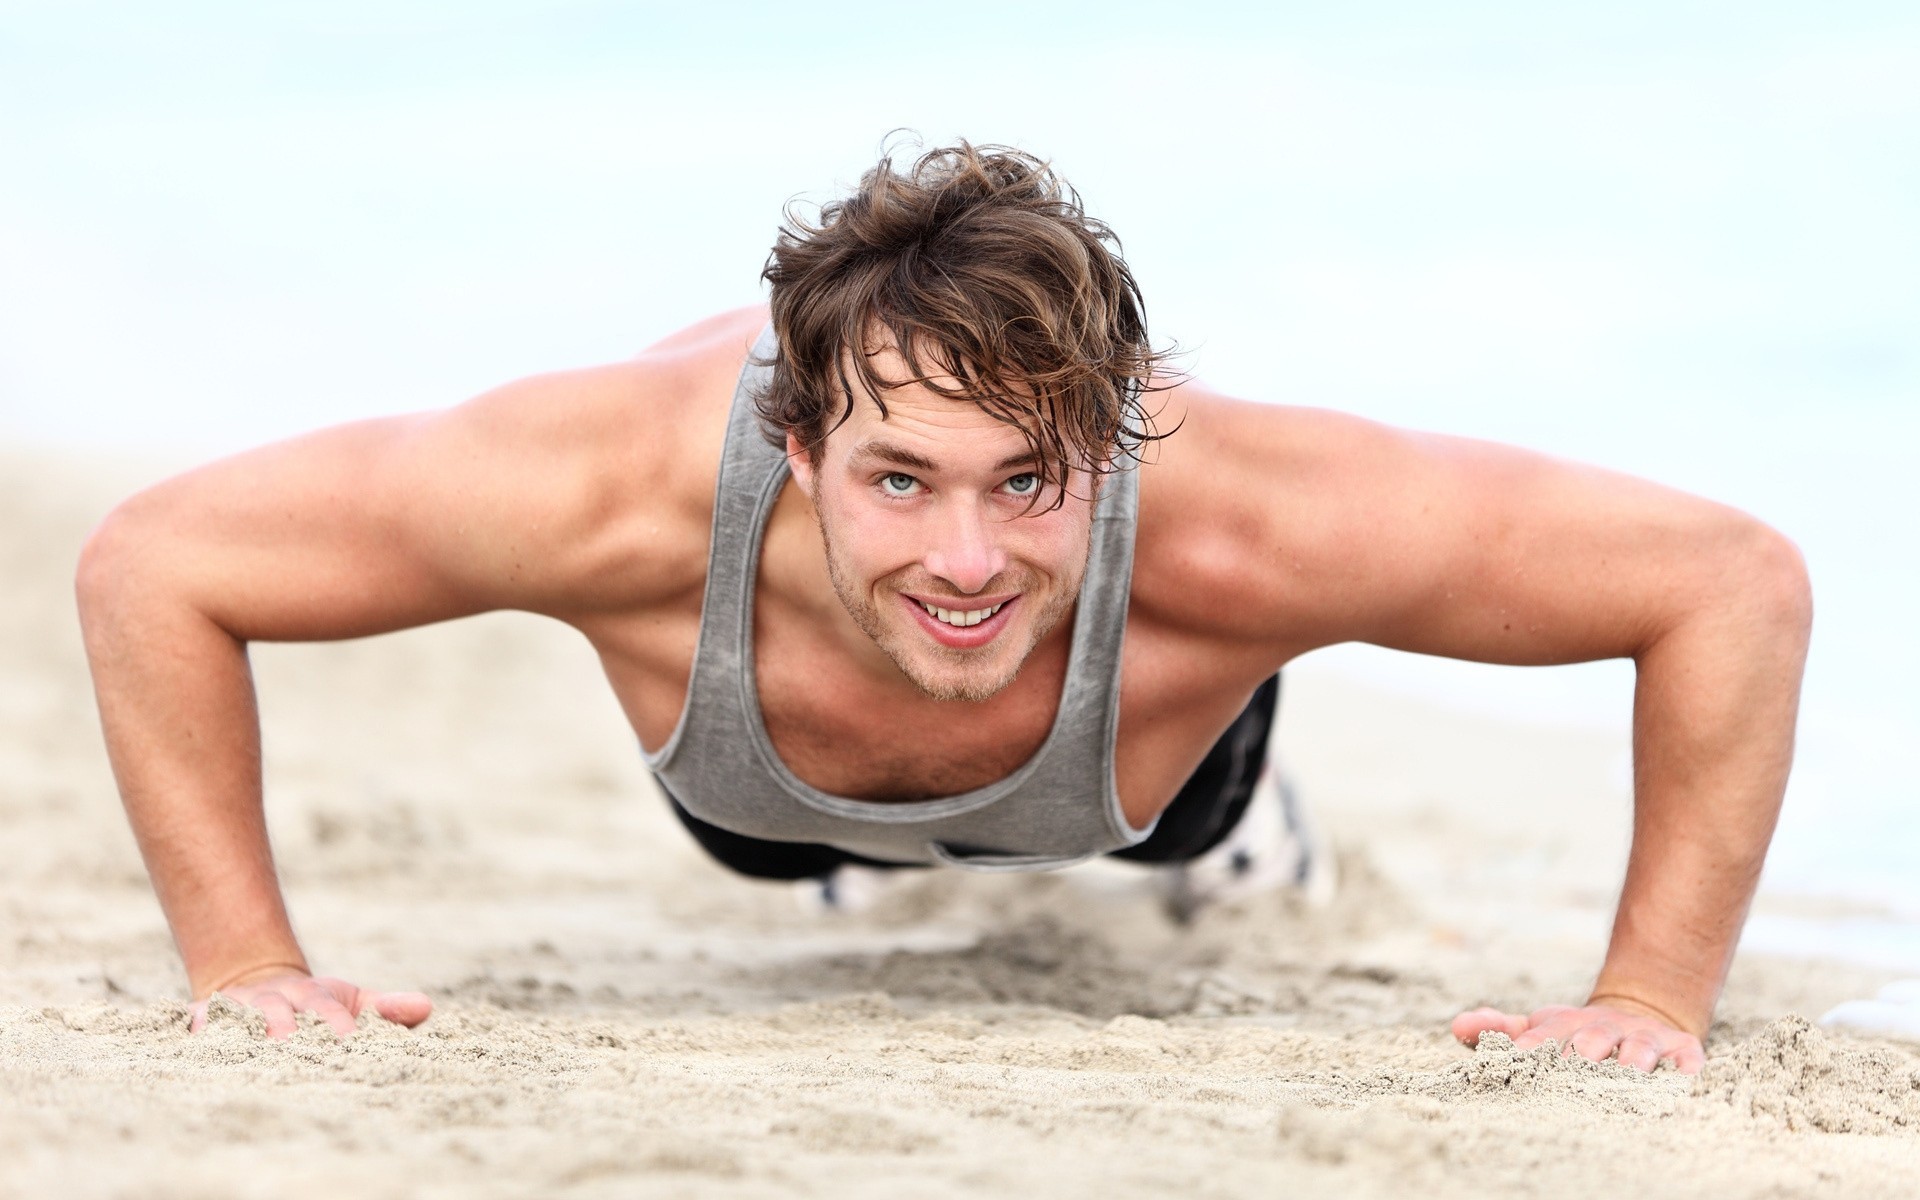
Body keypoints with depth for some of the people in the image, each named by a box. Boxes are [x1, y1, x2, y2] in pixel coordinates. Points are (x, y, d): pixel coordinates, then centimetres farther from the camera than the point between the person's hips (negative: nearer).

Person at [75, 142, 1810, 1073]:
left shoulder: (1226, 524, -51)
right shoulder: (631, 484, -50)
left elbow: (1736, 579, -41)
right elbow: (149, 564, -37)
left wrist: (1655, 1001, -40)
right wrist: (247, 970, -38)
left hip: (1135, 710, 0)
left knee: (1182, 826, 38)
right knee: (775, 847, 39)